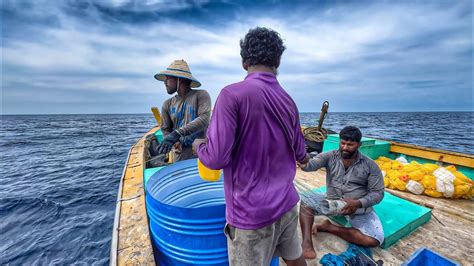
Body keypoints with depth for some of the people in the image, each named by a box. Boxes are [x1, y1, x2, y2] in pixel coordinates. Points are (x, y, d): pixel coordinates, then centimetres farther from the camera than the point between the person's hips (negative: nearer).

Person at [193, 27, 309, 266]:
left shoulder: (233, 94, -19)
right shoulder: (288, 101, 1)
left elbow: (216, 158, -22)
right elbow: (298, 152, 10)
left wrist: (198, 146, 0)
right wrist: (304, 156, 34)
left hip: (252, 213, -6)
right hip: (286, 204, 6)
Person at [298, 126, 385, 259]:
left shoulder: (370, 165, -8)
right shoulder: (330, 156, -8)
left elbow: (378, 193, -6)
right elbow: (312, 164, -26)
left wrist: (358, 203, -24)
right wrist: (304, 164, -52)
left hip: (360, 209, 0)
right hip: (332, 202, 0)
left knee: (373, 240, -23)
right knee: (306, 202, -22)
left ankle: (330, 227, -8)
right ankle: (307, 242, -24)